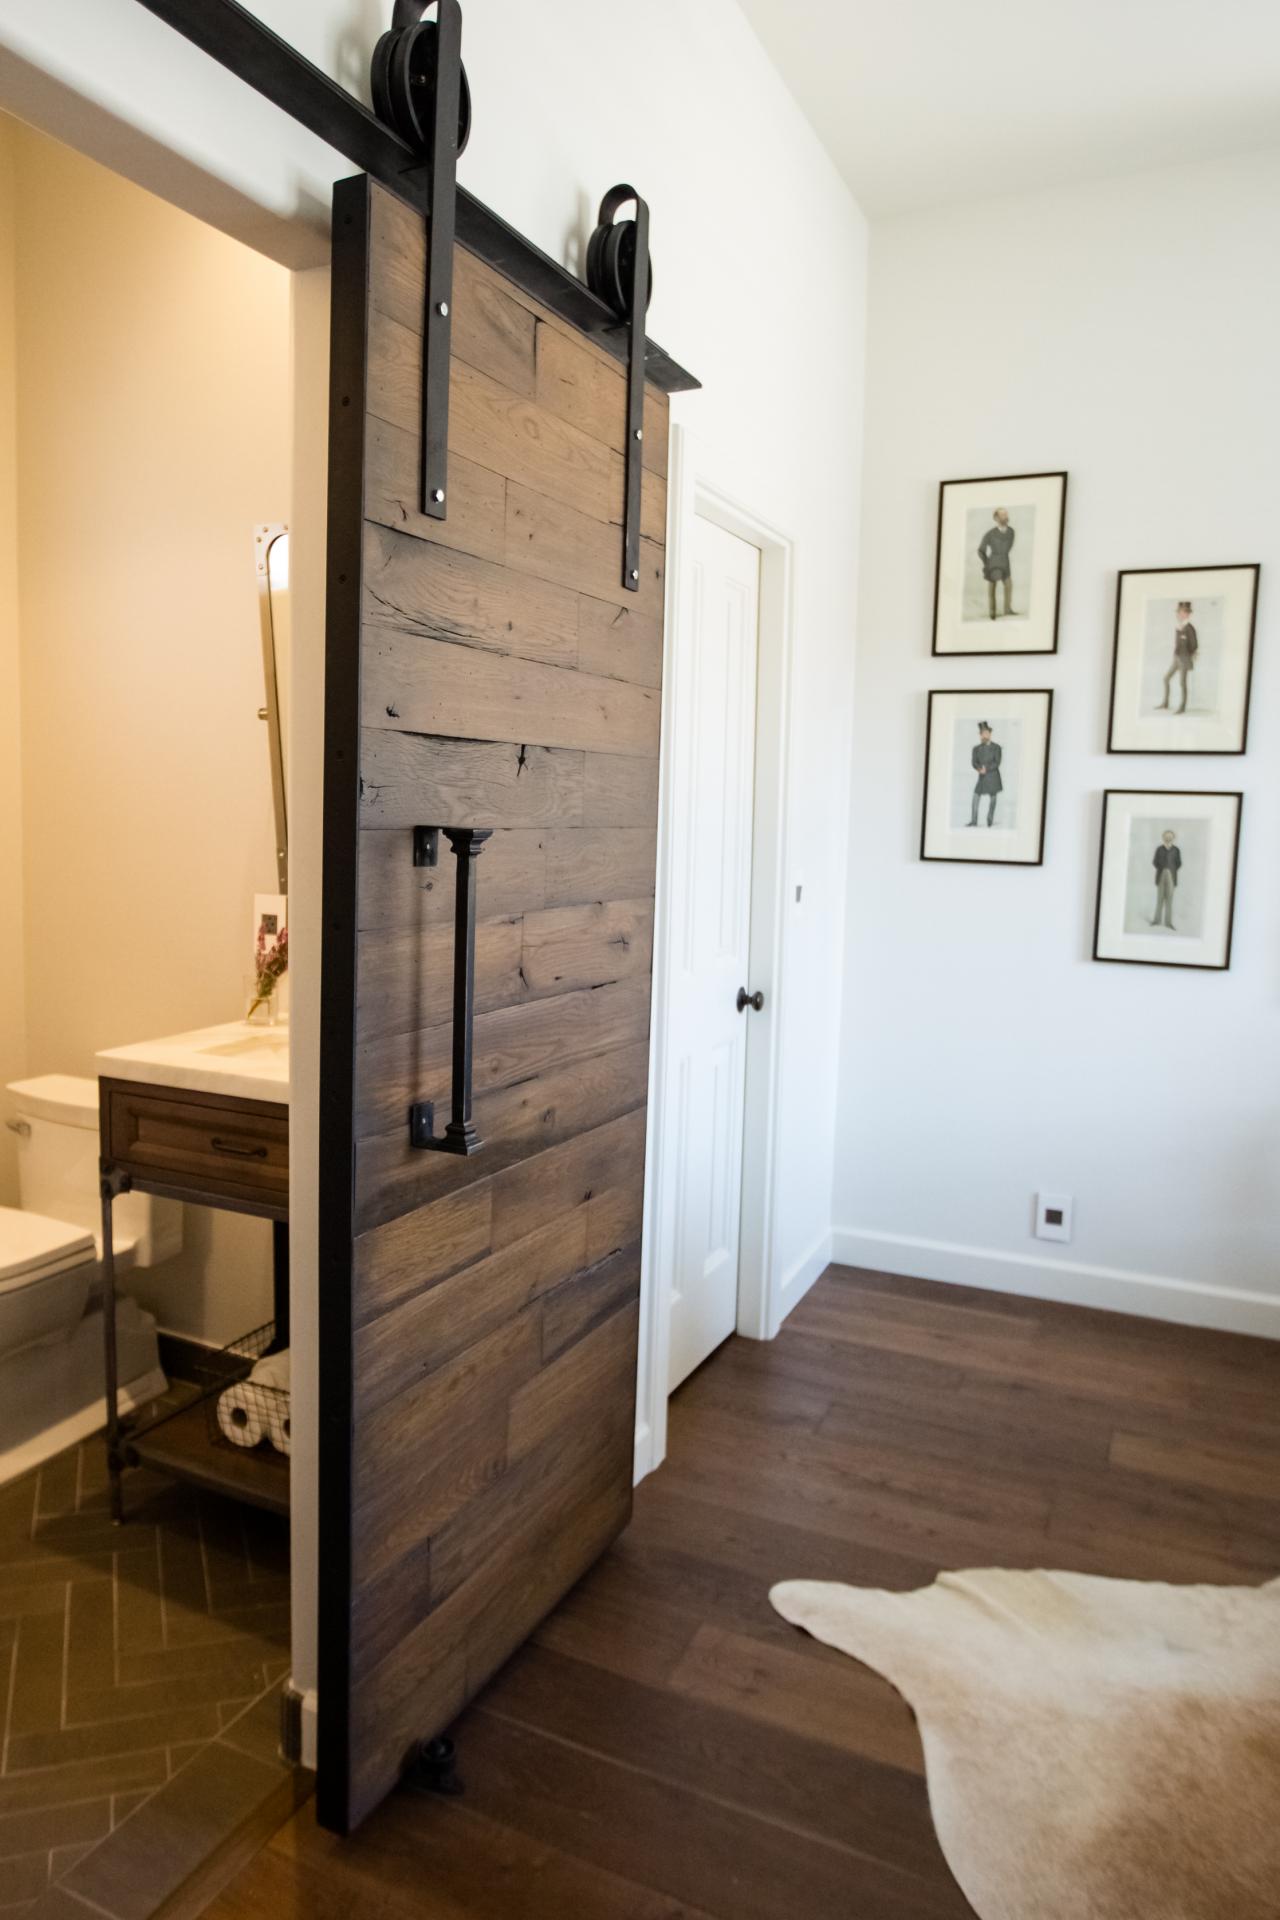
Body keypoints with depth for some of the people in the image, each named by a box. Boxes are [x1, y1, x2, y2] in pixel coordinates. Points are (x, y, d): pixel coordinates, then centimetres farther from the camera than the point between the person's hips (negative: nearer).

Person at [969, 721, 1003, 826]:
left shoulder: (996, 747, -2)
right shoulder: (976, 749, 7)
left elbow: (997, 762, -9)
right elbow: (974, 763, -1)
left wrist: (986, 769, -19)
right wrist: (980, 769, -22)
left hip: (993, 776, -2)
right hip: (982, 777, 2)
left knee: (992, 798, 5)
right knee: (975, 797, -8)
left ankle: (990, 821, 13)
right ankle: (973, 821, -7)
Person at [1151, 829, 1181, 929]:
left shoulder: (1176, 850, 2)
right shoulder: (1159, 849, 3)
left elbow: (1178, 863, 5)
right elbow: (1155, 861, 5)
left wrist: (1172, 870, -2)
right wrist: (1161, 868, -3)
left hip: (1171, 876, 0)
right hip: (1161, 875, 0)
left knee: (1169, 899, -1)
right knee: (1160, 898, 4)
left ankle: (1168, 921, 0)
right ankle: (1157, 919, 9)